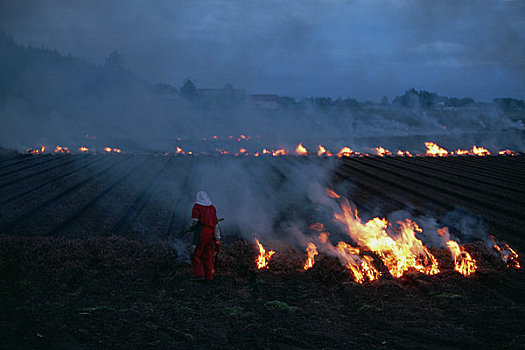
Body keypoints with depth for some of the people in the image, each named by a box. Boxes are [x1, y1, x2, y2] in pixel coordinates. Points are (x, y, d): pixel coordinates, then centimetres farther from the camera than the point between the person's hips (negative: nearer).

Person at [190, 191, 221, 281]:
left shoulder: (197, 206, 0)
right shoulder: (212, 208, 15)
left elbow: (195, 220, -10)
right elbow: (216, 224, 12)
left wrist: (193, 226, 13)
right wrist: (218, 238, 13)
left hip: (201, 233, -5)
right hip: (211, 233, 5)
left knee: (196, 255, 0)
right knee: (208, 256, 9)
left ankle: (199, 275, -10)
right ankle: (208, 276, 7)